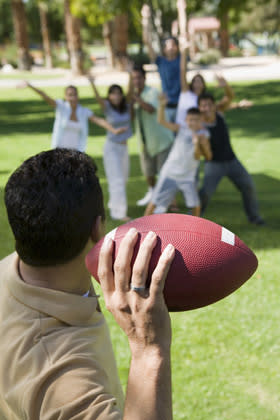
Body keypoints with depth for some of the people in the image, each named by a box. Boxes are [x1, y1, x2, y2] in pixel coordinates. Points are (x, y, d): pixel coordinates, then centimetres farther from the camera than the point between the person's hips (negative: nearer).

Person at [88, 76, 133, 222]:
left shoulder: (126, 107, 0)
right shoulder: (107, 107, -14)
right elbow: (99, 99, -32)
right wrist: (92, 83, -50)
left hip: (124, 146, 6)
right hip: (112, 146, -6)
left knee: (123, 178, 18)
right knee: (116, 180, -8)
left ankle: (114, 203, 39)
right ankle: (118, 212, -6)